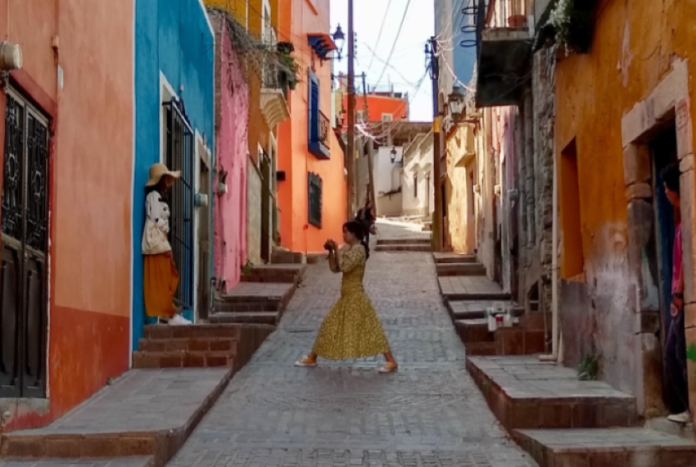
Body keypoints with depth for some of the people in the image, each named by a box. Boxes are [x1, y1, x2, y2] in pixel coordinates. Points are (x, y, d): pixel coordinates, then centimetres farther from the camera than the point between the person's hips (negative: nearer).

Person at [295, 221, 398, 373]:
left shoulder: (359, 249, -16)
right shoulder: (347, 249, 11)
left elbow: (344, 267, -25)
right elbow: (334, 268, 12)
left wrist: (336, 249, -18)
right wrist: (331, 252, 0)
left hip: (355, 297, -9)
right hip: (346, 297, 9)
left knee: (369, 328, -9)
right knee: (330, 326, 13)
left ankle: (391, 361, -6)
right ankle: (312, 358, 23)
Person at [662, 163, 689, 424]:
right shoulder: (682, 217, 18)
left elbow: (687, 256, -18)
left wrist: (679, 292, -18)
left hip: (686, 296, -10)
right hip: (681, 296, 10)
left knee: (684, 354, -8)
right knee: (672, 354, 11)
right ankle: (689, 408, 14)